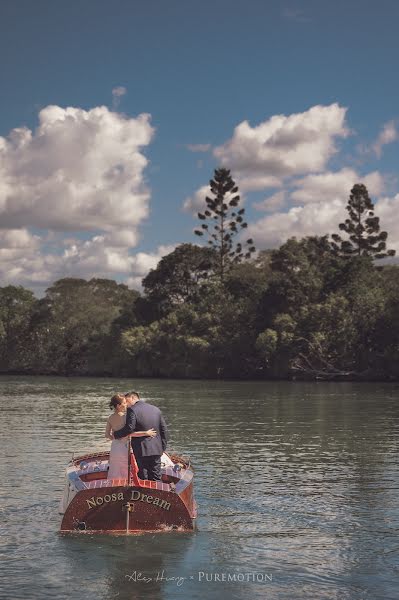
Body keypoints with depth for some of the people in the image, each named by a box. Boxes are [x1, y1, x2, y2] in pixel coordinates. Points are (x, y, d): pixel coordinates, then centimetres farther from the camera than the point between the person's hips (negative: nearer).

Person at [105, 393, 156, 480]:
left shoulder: (110, 418, 3)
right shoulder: (124, 416, -17)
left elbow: (107, 435, 9)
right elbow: (130, 433, -25)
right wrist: (146, 433, -19)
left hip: (114, 446, 6)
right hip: (123, 447, -6)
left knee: (114, 475, 12)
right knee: (125, 474, 5)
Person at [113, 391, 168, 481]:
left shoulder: (132, 410, -9)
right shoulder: (156, 409, 10)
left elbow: (129, 429, -18)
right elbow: (164, 429, 10)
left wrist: (116, 435, -4)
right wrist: (163, 447, 15)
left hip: (141, 450, -5)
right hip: (156, 449, 5)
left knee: (143, 478, 5)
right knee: (156, 477, 11)